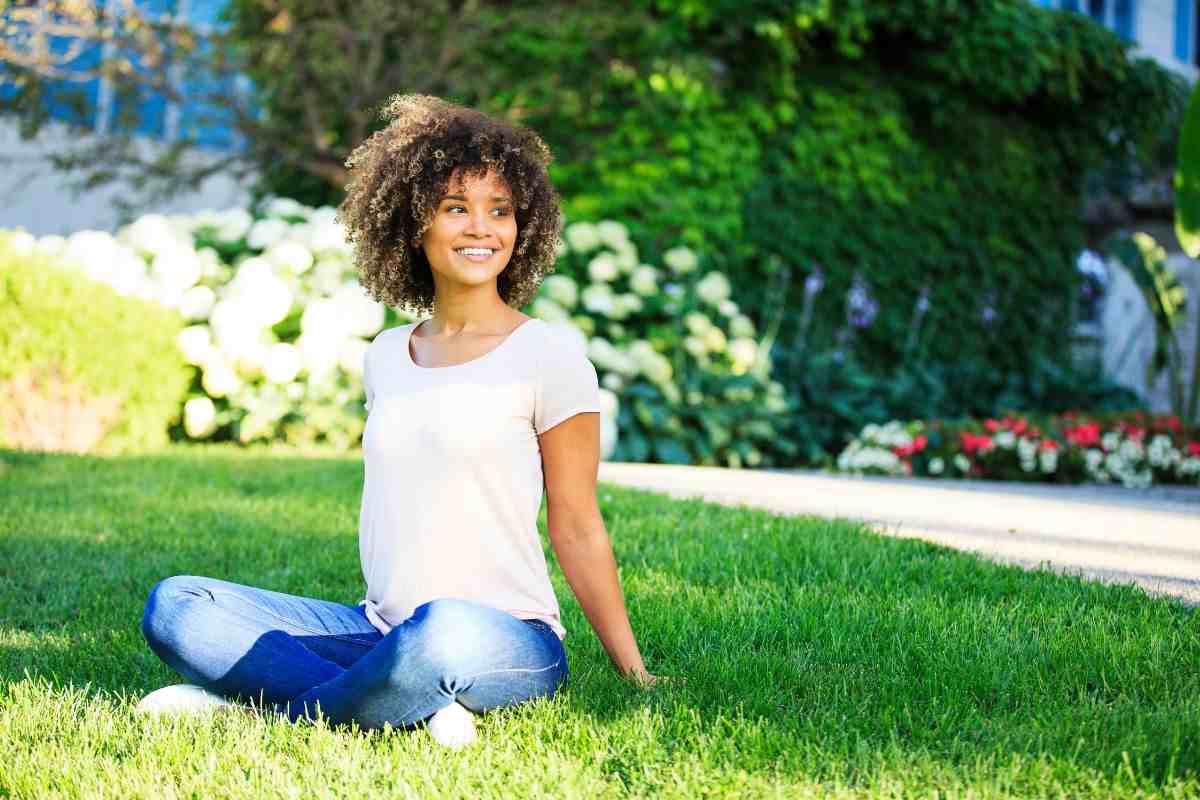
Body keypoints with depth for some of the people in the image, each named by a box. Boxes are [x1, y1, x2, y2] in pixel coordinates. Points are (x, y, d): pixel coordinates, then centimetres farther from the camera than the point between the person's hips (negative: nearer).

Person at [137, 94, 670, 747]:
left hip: (509, 642, -6)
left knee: (443, 632, -42)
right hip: (380, 630, 6)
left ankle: (280, 704, -14)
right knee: (174, 604, -9)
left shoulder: (548, 356, -4)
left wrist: (637, 675, -3)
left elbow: (576, 529, -2)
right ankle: (411, 705, -21)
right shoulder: (386, 356, 13)